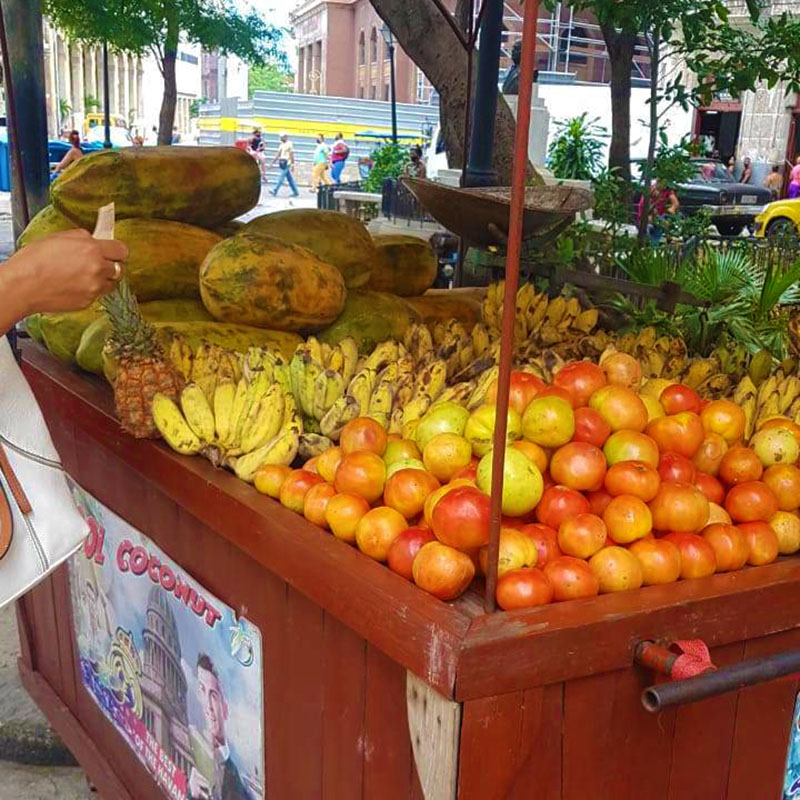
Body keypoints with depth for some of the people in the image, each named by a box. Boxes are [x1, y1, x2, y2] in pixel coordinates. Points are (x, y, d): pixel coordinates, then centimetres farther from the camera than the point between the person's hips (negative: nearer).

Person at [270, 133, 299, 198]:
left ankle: (275, 191, -14)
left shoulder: (289, 144, -8)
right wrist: (273, 162, 15)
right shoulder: (282, 145, 15)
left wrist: (292, 165, -13)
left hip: (286, 163, -8)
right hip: (282, 163, 8)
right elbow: (278, 154, 18)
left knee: (281, 177, -11)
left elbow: (292, 155, -10)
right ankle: (295, 192, 15)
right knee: (290, 178, 10)